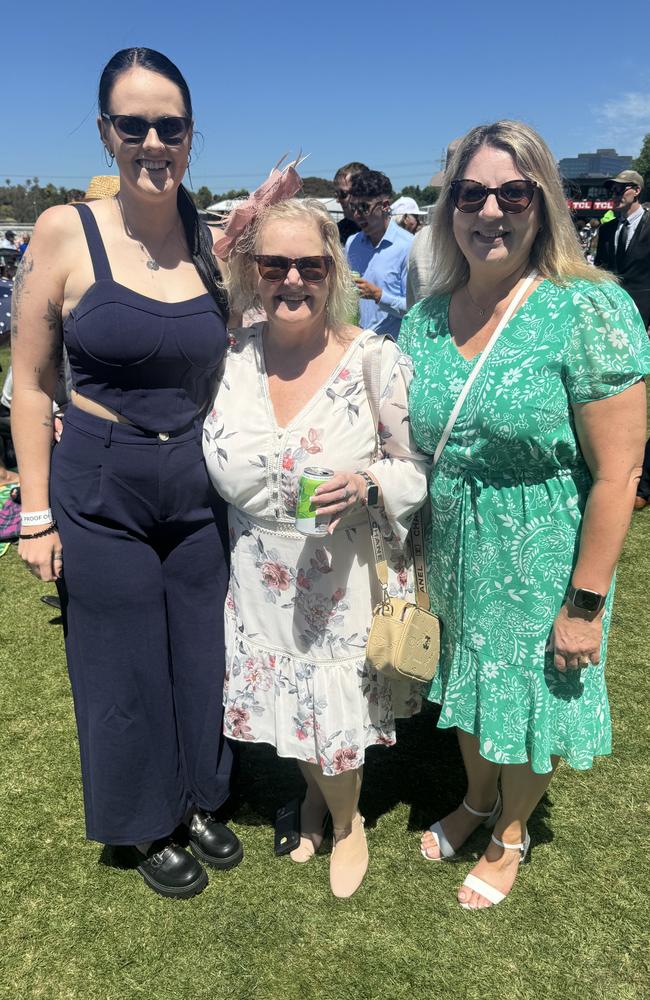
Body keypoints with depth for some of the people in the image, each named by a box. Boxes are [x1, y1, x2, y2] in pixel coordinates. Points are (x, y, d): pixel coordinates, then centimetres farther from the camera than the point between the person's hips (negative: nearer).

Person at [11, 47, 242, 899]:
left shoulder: (215, 243, 0)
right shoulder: (66, 232, -9)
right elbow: (31, 383, -5)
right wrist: (37, 515, -6)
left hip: (200, 492, 3)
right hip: (100, 494, -3)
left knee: (204, 659, 17)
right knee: (125, 671, 12)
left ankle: (201, 801, 44)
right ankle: (148, 827, 39)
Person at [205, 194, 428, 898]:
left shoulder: (378, 361, -15)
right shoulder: (230, 357, -6)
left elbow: (418, 469, -8)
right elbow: (210, 465, 8)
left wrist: (368, 483, -25)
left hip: (345, 581, -3)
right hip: (259, 578, 4)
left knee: (336, 715, 10)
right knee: (286, 703, 20)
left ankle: (346, 821, 44)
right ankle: (314, 789, 54)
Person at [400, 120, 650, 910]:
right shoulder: (425, 318, -2)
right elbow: (410, 450, 7)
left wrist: (584, 603, -17)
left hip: (541, 563, -4)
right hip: (452, 558, 5)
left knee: (531, 697, 16)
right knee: (468, 684, 24)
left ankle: (511, 833, 45)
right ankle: (477, 798, 54)